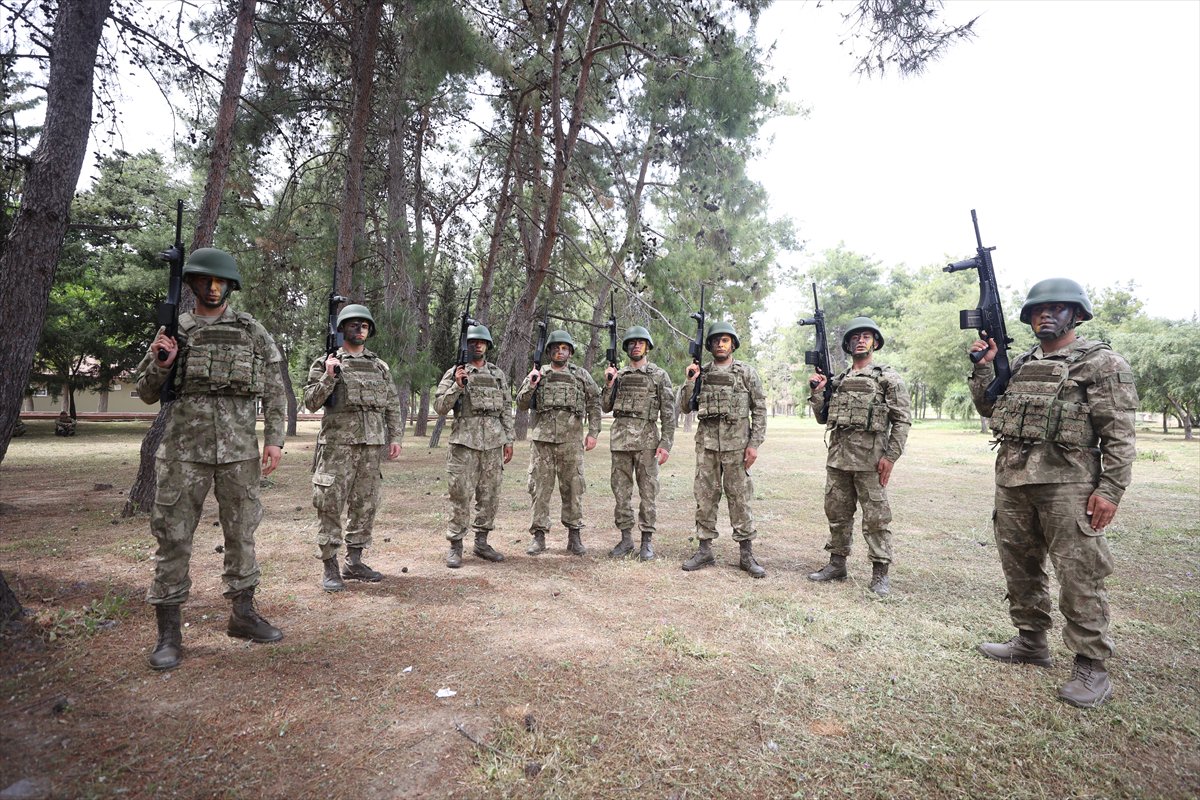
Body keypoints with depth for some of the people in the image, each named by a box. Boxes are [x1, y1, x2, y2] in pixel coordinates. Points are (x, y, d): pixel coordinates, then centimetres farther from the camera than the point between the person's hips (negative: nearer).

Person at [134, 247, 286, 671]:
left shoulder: (252, 330, 5)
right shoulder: (173, 330, 6)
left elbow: (274, 389, 4)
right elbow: (147, 393, 10)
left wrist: (274, 439, -4)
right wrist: (161, 363, -11)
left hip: (239, 448, 0)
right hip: (185, 448, 0)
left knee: (241, 533, 9)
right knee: (173, 537, 2)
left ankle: (243, 614, 23)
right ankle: (168, 632, 13)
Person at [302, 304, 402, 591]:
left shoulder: (380, 366, 14)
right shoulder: (326, 363, 4)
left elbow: (392, 406, 14)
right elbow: (311, 402, -1)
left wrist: (395, 437, 6)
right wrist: (329, 377, -14)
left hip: (373, 444, 4)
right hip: (338, 444, -4)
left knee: (365, 505, 8)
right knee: (330, 504, -3)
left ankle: (354, 562, 20)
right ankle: (330, 567, 6)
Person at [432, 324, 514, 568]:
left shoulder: (498, 374, 13)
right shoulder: (454, 373, 3)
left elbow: (506, 409, 14)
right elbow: (440, 407, -2)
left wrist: (509, 440, 9)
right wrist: (458, 386, -16)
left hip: (494, 441, 4)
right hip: (465, 440, -4)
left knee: (490, 495, 8)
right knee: (461, 495, -1)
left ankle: (481, 542, 21)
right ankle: (455, 545, 9)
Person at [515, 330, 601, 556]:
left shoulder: (581, 375, 8)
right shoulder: (538, 374, 9)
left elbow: (594, 403, 10)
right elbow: (521, 405, 8)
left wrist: (593, 432, 3)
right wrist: (531, 385, -8)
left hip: (571, 440, 0)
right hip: (542, 438, 1)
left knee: (573, 487, 4)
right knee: (540, 486, 2)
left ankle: (574, 536, 15)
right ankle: (538, 535, 12)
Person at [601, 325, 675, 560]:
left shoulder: (659, 375, 2)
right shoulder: (618, 374, 13)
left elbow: (668, 413, -1)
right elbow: (606, 407, 12)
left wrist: (666, 443, -9)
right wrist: (609, 384, -3)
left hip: (647, 438, -3)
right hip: (620, 437, 4)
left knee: (648, 490, 2)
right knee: (621, 490, 7)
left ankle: (647, 540, 12)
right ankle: (626, 538, 17)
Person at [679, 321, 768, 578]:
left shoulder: (746, 372, 2)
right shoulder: (701, 372, 10)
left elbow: (759, 410, 0)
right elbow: (685, 406, 9)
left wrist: (755, 443, -7)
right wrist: (690, 380, -5)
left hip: (736, 442, -3)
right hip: (706, 441, 3)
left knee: (739, 497, 2)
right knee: (705, 496, 6)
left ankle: (746, 554, 12)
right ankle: (705, 550, 17)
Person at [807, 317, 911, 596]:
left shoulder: (888, 377, 0)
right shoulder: (838, 380, 16)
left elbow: (902, 420, -4)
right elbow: (823, 418, 18)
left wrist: (891, 456, -12)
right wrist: (817, 392, 4)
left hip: (870, 458, -5)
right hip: (837, 457, 5)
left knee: (876, 517, 1)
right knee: (836, 513, 12)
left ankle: (880, 572, 11)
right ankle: (837, 563, 24)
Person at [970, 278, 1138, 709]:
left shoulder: (1102, 362, -3)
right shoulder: (1020, 363, 16)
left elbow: (1120, 434, -8)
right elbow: (987, 406, 21)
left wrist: (1110, 489, -14)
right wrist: (983, 367, 8)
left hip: (1067, 483, -6)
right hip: (1012, 480, 7)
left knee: (1079, 576, -2)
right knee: (1020, 568, 15)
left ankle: (1091, 667, 10)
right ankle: (1030, 643, 29)